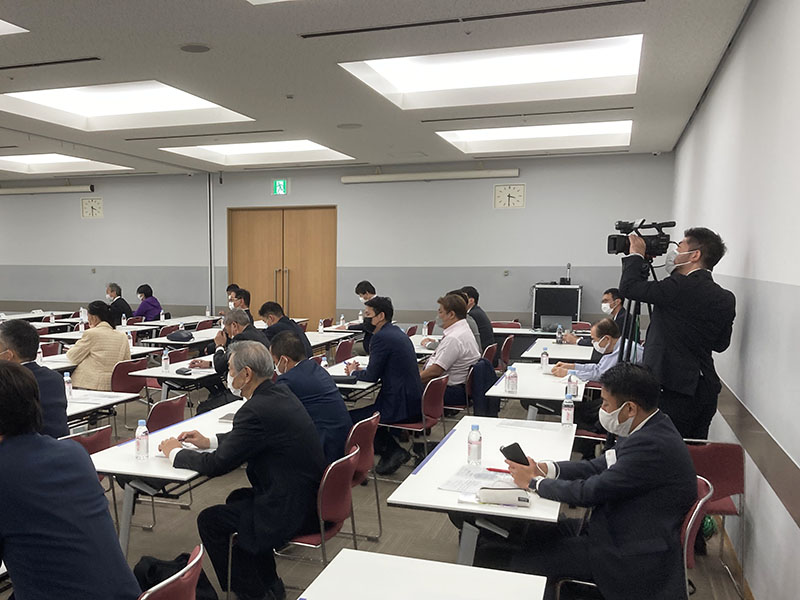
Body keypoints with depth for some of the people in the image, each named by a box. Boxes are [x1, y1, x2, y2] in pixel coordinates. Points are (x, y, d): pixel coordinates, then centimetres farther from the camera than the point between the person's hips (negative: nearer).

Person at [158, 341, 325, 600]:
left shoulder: (256, 410, -23)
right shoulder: (280, 393, 5)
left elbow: (217, 465, -16)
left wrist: (175, 453, 1)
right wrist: (209, 441, 17)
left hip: (291, 511, -9)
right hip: (311, 497, 9)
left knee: (209, 520, 6)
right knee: (237, 499, 28)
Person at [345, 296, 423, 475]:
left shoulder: (381, 337, -16)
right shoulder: (397, 333, 14)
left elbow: (372, 376, -13)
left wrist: (353, 372, 7)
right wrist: (361, 370, 11)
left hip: (400, 407, -10)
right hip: (414, 402, 10)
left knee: (349, 418, -5)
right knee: (364, 409, 24)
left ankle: (393, 451, 3)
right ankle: (392, 452, 22)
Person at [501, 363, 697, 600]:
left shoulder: (652, 445, -28)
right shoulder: (650, 429, 4)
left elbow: (591, 492, -24)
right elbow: (600, 466, 9)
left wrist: (534, 482, -10)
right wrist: (544, 468, -3)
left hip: (634, 558, -10)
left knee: (525, 562, -8)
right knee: (536, 534, 9)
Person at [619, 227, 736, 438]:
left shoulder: (682, 286, -16)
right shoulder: (726, 299, 9)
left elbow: (629, 286, -15)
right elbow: (721, 344, 18)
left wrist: (637, 254, 2)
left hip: (674, 390, -8)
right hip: (706, 389, 8)